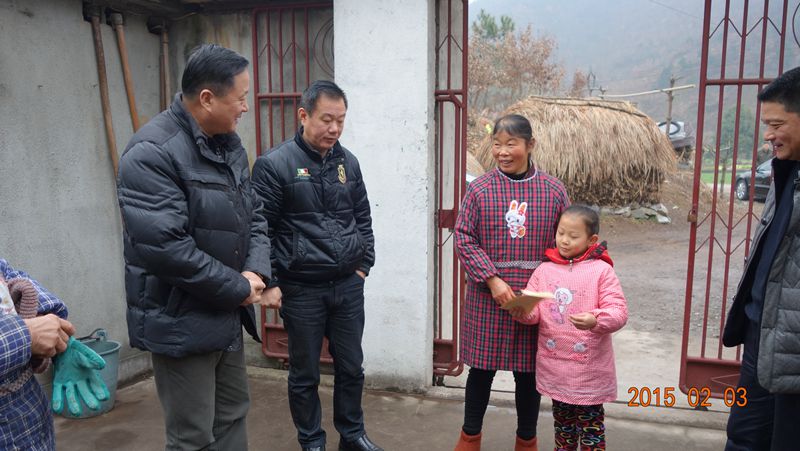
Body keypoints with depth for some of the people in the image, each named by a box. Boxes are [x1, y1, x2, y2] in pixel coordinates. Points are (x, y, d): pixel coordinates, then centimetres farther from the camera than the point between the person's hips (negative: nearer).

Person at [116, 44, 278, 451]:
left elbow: (253, 214, 11)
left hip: (227, 315, 8)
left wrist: (256, 271, -8)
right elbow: (165, 248, -27)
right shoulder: (151, 153, -21)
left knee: (232, 417, 21)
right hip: (181, 325, -8)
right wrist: (239, 288, -17)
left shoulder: (228, 144, 7)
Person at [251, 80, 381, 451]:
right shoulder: (274, 164, -10)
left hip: (348, 285, 5)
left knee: (351, 367, 16)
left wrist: (364, 264, 8)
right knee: (304, 374, 12)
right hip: (302, 290, -4)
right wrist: (274, 282, -9)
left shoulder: (348, 162, 6)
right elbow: (261, 230, -9)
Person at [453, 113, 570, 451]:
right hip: (488, 296, -1)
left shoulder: (553, 190, 0)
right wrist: (492, 280, -14)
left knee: (529, 370, 12)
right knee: (482, 367, 10)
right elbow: (464, 239, -5)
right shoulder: (479, 188, -3)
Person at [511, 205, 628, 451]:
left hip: (589, 366, -3)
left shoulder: (602, 270, -7)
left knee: (591, 421, 10)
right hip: (554, 364, 3)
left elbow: (618, 311, -13)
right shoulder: (544, 270, 2)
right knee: (562, 419, 20)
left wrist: (595, 321, -32)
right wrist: (521, 312, -23)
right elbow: (534, 311, 0)